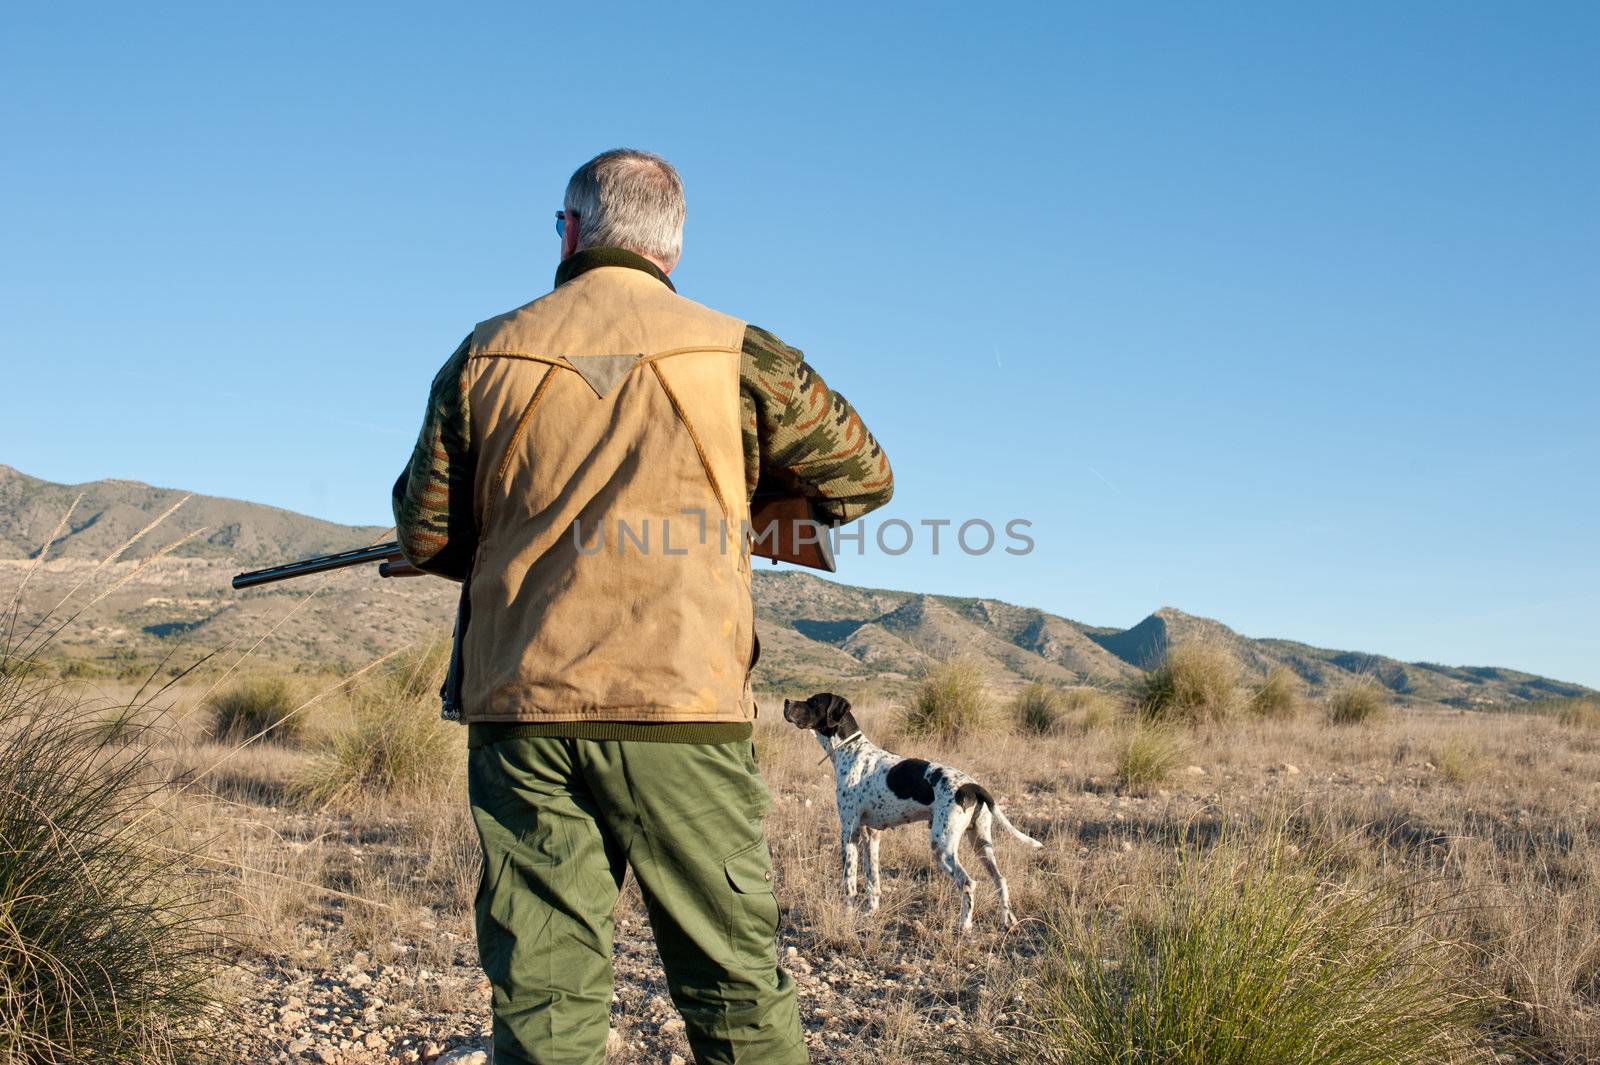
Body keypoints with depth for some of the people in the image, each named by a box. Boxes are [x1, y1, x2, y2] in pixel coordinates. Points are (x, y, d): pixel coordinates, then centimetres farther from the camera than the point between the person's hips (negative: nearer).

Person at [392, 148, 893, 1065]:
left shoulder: (485, 358, 7)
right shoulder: (735, 356, 2)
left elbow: (425, 537, 11)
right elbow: (863, 478, 11)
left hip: (522, 712, 2)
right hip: (680, 713, -2)